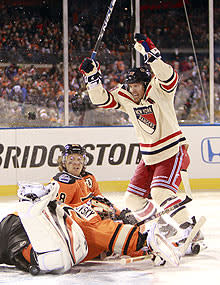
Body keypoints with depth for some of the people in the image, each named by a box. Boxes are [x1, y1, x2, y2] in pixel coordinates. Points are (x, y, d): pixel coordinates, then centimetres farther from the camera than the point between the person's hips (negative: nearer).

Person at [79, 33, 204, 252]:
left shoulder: (158, 91, -16)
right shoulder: (125, 97, 2)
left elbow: (169, 78, -36)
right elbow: (102, 100, 0)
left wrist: (151, 55, -46)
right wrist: (92, 77, -13)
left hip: (173, 153, -8)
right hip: (149, 158, 8)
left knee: (161, 192, -26)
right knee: (133, 199, 5)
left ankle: (189, 228, -19)